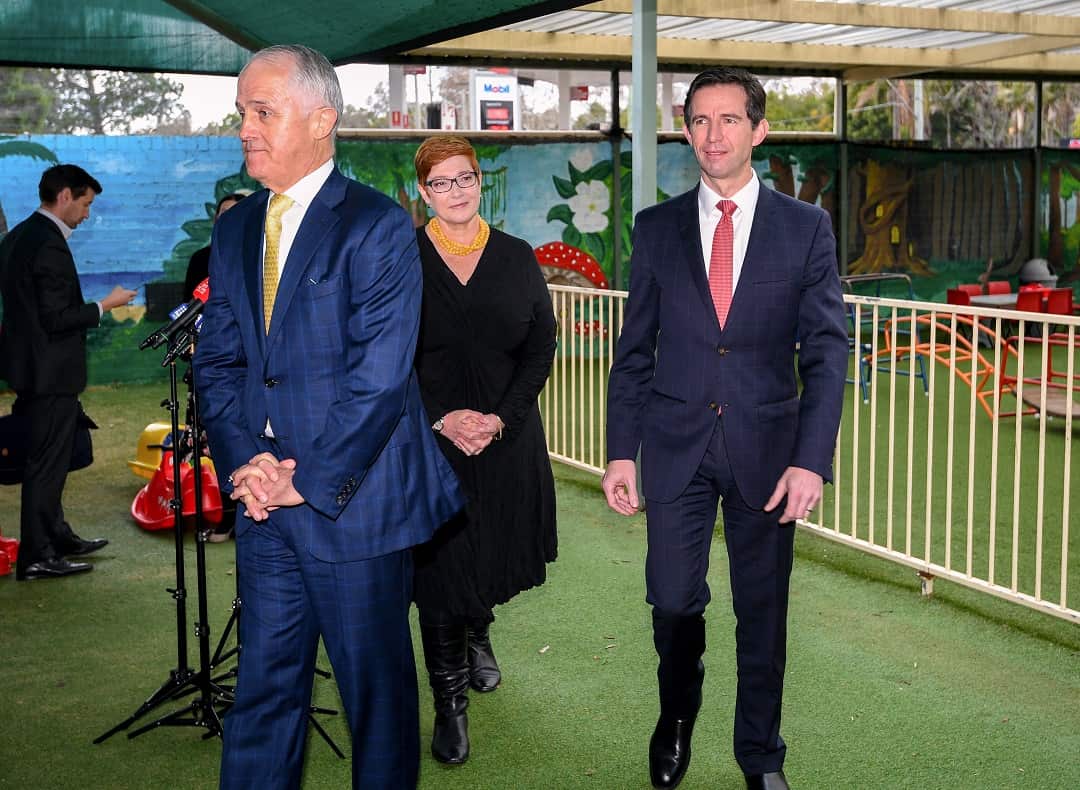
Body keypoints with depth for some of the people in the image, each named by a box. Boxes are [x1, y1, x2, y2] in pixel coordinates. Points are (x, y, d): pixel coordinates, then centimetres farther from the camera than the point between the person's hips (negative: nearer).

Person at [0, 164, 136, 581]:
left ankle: (56, 535, 32)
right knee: (47, 463, -2)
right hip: (52, 371, -10)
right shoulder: (50, 246, -20)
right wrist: (105, 305, -12)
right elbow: (57, 318, -23)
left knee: (46, 458, 20)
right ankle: (36, 557, 5)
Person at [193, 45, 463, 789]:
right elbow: (218, 361, 10)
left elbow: (380, 376, -16)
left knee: (376, 683, 9)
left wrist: (308, 480, -15)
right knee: (264, 682, 13)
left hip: (355, 502, -5)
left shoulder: (379, 225, -9)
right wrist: (242, 463, -6)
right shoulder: (235, 230, 11)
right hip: (268, 504, 5)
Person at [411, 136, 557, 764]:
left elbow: (541, 348, 2)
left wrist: (500, 419, -11)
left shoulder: (518, 258, 5)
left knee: (499, 553, 12)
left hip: (509, 436, 2)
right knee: (439, 565, -1)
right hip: (429, 437, -2)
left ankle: (479, 630, 45)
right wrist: (441, 419, -14)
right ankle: (450, 699, 13)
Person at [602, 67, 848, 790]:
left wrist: (812, 459, -13)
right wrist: (621, 453, 0)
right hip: (676, 445, 1)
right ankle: (677, 717, 34)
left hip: (766, 446, 0)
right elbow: (635, 348, 6)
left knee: (763, 610, 9)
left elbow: (827, 350, -3)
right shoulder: (657, 227, 5)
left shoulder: (805, 227, 1)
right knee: (673, 600, 3)